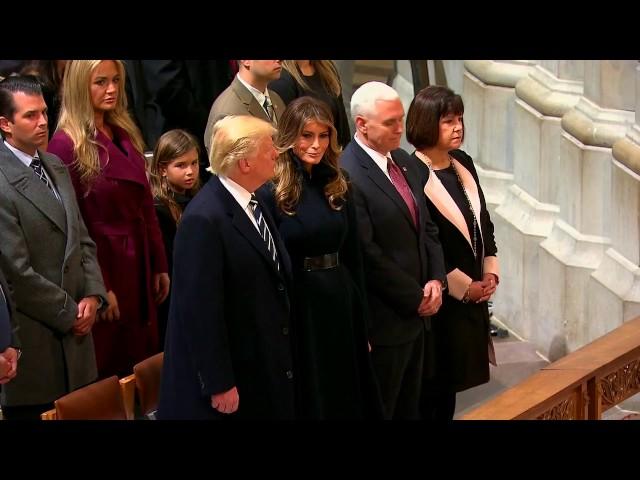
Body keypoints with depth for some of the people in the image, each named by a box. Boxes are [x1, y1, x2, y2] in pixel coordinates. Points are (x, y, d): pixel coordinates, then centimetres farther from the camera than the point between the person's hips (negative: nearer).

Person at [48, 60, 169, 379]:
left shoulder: (125, 134, 8)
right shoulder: (66, 146, -14)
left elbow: (145, 206, 11)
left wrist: (159, 265, 9)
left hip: (139, 264, 7)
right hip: (102, 265, -7)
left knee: (143, 362, 14)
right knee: (108, 372, 5)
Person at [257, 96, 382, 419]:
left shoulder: (338, 187, 6)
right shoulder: (271, 192, -12)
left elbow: (354, 257, 9)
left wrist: (363, 323, 8)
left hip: (340, 303, 6)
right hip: (296, 307, -6)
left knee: (347, 395, 15)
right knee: (307, 399, 8)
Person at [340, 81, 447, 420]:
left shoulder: (402, 161, 8)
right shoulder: (348, 176, -20)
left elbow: (426, 227, 13)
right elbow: (367, 255, -21)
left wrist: (436, 280, -2)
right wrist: (416, 298, -13)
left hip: (416, 314, 8)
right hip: (383, 320, -8)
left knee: (409, 407, 17)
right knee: (380, 410, 6)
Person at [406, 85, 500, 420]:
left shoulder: (463, 164, 5)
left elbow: (483, 221, 14)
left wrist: (490, 272, 2)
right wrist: (464, 286, -13)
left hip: (473, 289, 7)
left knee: (453, 374, 15)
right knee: (433, 377, 5)